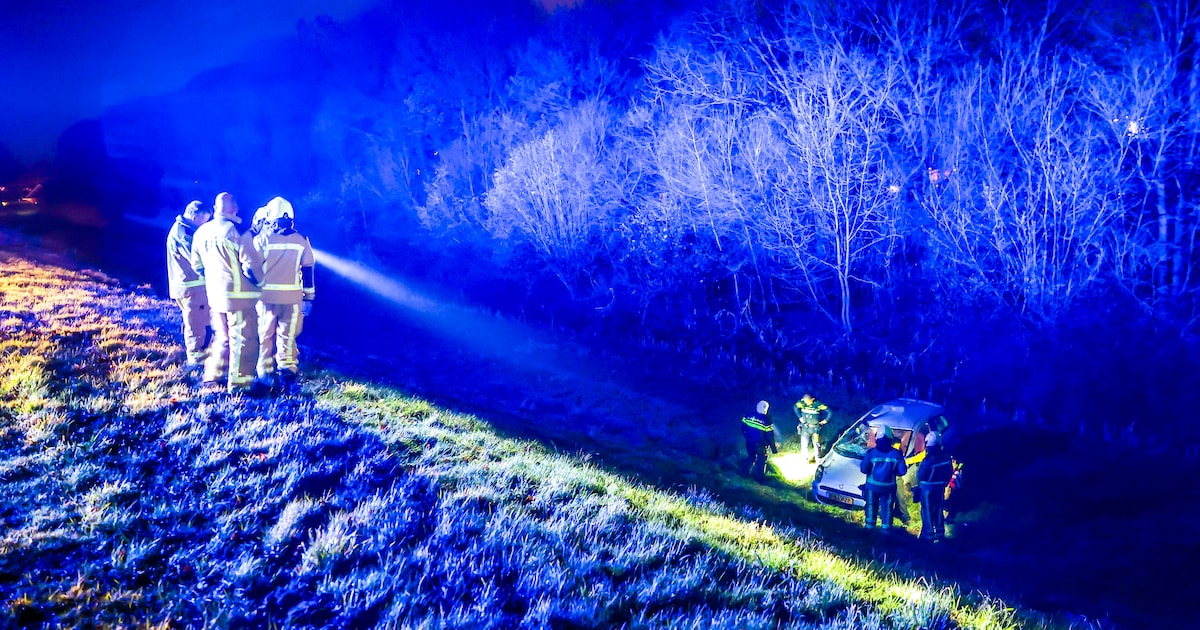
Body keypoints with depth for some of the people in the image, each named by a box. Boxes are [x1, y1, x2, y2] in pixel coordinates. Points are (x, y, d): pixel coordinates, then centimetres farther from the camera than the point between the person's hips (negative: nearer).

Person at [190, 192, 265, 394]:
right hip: (239, 294, -7)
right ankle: (239, 383, 3)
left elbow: (197, 264, 14)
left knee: (222, 337, 21)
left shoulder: (202, 231, 5)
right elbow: (251, 264, -17)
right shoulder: (236, 230, -16)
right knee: (242, 339, 1)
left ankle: (212, 376, 26)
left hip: (215, 294, 7)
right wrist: (258, 280, 1)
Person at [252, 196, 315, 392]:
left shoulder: (262, 239, -6)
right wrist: (308, 298, 9)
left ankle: (265, 372, 16)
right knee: (287, 337, 7)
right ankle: (288, 373, 2)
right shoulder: (301, 241, 1)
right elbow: (308, 272, 3)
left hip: (266, 296, -1)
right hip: (292, 298, 1)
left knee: (265, 335, 11)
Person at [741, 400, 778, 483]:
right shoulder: (766, 421, -25)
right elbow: (770, 436, -19)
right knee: (761, 461, 19)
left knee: (751, 457, 28)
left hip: (749, 443, 4)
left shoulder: (748, 416, -14)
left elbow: (743, 427, 0)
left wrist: (746, 436, 19)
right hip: (760, 445, -4)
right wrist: (774, 448, -6)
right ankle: (760, 477, 34)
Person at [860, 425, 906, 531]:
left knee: (871, 506, 16)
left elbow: (863, 469, -13)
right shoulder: (896, 454, -9)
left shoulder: (871, 453, -14)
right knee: (887, 507, 13)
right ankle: (886, 527, 17)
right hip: (889, 486, 1)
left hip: (873, 485, -1)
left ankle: (870, 526, 23)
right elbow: (902, 471, -6)